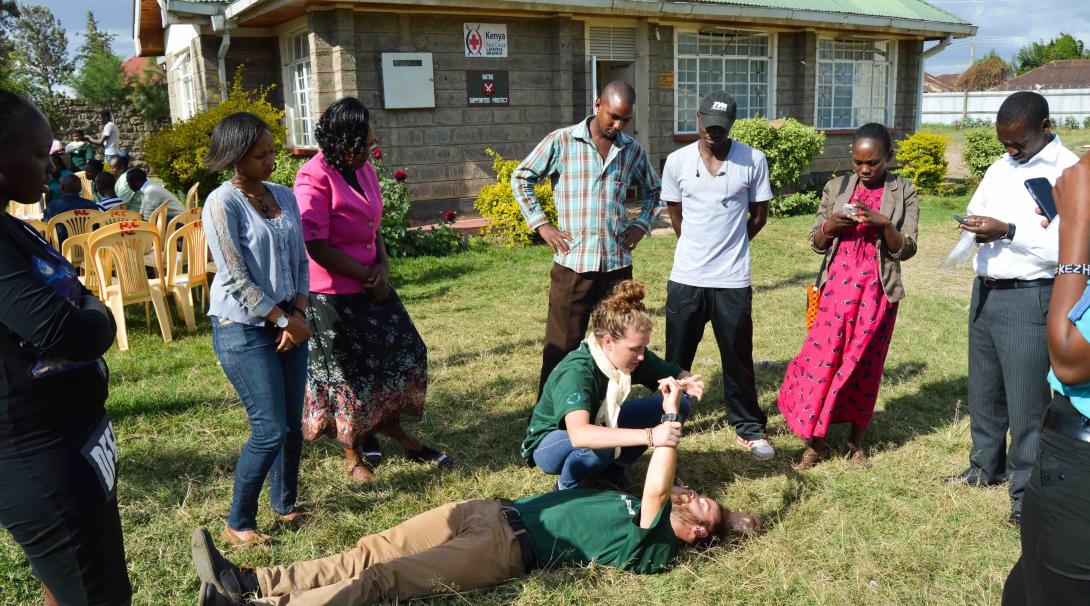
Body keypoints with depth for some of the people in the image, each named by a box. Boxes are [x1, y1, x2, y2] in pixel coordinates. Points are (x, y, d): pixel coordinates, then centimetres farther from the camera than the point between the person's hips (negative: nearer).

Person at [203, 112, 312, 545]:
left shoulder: (283, 196, 8)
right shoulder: (222, 204, -13)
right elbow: (236, 281, -16)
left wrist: (298, 314, -3)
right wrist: (285, 320, -12)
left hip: (288, 320, 6)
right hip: (244, 329, -6)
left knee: (292, 425, 10)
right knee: (271, 430, -6)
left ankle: (285, 504, 31)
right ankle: (238, 523, 12)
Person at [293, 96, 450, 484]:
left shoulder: (362, 169, 7)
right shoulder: (314, 179, -19)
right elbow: (316, 248, -22)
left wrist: (382, 265, -2)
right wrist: (367, 276, -15)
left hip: (369, 285, 8)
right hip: (332, 295, -8)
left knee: (402, 352, 11)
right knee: (347, 372, 5)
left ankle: (392, 431, 31)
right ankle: (354, 455, 25)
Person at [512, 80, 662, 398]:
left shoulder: (633, 150, 8)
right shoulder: (561, 141, -3)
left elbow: (652, 191, 25)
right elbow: (521, 179, 4)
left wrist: (642, 224, 8)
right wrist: (542, 224, -2)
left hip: (618, 264, 4)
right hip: (573, 263, -3)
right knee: (562, 346, 3)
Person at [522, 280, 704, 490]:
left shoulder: (631, 356, -17)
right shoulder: (575, 372, -38)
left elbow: (675, 374, -3)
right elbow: (579, 435, -54)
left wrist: (687, 383, -29)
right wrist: (649, 436, -60)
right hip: (550, 444, -7)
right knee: (599, 446, -41)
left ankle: (611, 470, 5)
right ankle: (567, 487, -8)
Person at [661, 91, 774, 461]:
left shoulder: (753, 160, -4)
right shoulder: (677, 161, -1)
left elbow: (759, 215, 5)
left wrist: (728, 246, 9)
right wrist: (700, 247, 11)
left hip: (733, 280, -1)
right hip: (686, 278, 1)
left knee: (738, 358, 9)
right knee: (676, 358, 12)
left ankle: (748, 427, 26)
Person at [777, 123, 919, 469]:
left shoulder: (903, 193, 1)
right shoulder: (836, 188, 6)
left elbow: (906, 250, -3)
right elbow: (816, 243, 8)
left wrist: (883, 224, -19)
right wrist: (830, 225, -13)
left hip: (877, 291, -1)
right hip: (837, 287, 1)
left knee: (865, 364, 6)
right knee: (822, 358, -3)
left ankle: (855, 440, 23)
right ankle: (814, 442, 7)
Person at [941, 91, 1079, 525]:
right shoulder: (1000, 168, 10)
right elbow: (976, 212, 20)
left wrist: (1008, 231, -25)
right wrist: (974, 227, -3)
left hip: (1028, 299, -7)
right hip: (984, 291, 7)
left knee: (1026, 400, 0)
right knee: (984, 389, 18)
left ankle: (1027, 491, 15)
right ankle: (986, 467, 35)